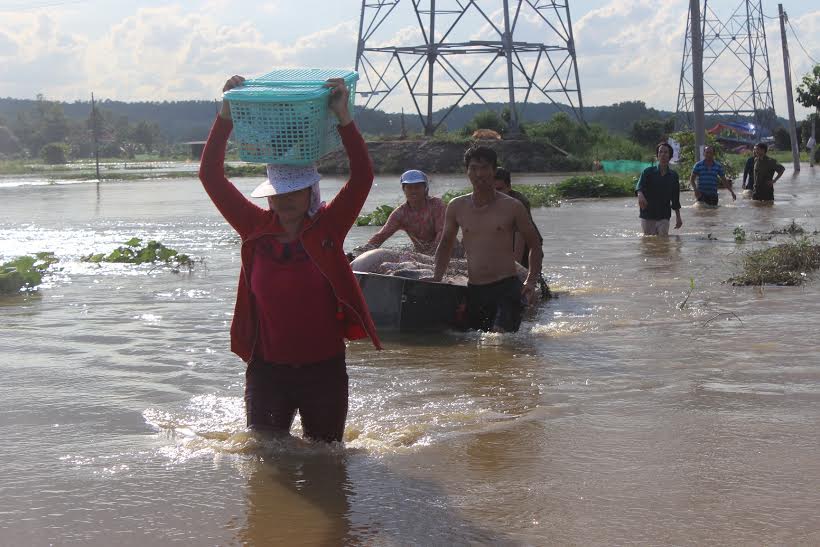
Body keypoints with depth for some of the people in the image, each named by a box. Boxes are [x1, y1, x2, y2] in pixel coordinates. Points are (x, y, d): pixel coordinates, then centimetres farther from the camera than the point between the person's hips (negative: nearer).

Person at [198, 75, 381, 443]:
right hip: (267, 369, 1)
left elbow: (362, 176, -16)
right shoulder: (255, 228, -1)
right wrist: (226, 116, -13)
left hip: (324, 368, -1)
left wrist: (343, 118, -25)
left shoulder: (327, 226, -4)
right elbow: (211, 176, -4)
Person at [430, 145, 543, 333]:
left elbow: (535, 246, 8)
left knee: (501, 335, -23)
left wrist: (531, 282, -4)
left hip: (507, 287, -4)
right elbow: (446, 244, 22)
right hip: (473, 290, 4)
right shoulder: (457, 207, 8)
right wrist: (436, 279, 10)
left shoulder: (512, 207, 1)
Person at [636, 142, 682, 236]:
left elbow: (675, 199, 13)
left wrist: (678, 217, 11)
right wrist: (640, 195, -41)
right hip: (647, 215, -1)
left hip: (664, 216, 1)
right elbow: (639, 186, -17)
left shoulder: (673, 176, 8)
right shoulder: (648, 172, 1)